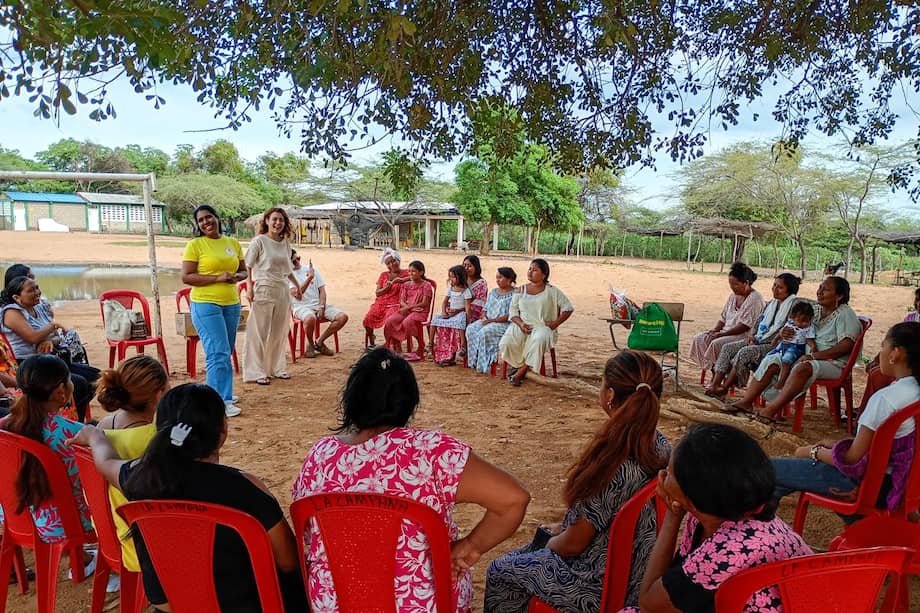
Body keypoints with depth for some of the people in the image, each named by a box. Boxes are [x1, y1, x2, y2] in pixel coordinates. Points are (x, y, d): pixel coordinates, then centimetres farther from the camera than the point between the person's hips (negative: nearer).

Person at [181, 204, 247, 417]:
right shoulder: (195, 244, -4)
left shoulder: (233, 243, 11)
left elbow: (243, 271, 18)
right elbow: (186, 277, -9)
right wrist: (217, 278, -18)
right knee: (218, 353, -10)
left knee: (225, 353, 14)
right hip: (205, 304, -5)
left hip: (231, 304, 6)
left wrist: (236, 276, -6)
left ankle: (222, 393, 27)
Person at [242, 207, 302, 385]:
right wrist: (249, 287, -17)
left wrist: (296, 284, 27)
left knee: (280, 332, 11)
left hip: (283, 291, 6)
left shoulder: (286, 242, 10)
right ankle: (258, 372, 7)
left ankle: (277, 367, 24)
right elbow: (248, 267, -7)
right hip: (264, 290, -5)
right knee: (261, 332, 0)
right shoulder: (259, 241, -5)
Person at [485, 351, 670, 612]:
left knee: (499, 571, 13)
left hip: (602, 586, -7)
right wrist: (565, 527, 12)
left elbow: (573, 544, -21)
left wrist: (548, 543, 0)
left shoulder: (613, 467, -35)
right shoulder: (659, 445, -9)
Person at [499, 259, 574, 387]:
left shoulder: (552, 291, 5)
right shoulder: (520, 290, 12)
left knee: (538, 340, -39)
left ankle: (521, 371, -21)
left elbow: (568, 308, 5)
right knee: (506, 342, -27)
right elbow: (513, 310, 9)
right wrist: (520, 323, -10)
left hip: (542, 327, -2)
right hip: (522, 326, 2)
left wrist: (555, 323, -7)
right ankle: (519, 365, 1)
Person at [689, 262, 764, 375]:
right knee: (699, 339, -11)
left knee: (716, 343, -32)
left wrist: (721, 334, -21)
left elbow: (745, 326, -19)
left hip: (745, 336, -9)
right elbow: (723, 318, 17)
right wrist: (714, 330, -3)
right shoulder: (733, 296, 13)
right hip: (727, 332, 9)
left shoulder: (755, 298, -13)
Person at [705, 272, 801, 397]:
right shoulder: (770, 304, 19)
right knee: (728, 347, -13)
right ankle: (715, 383, -21)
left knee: (744, 352, -30)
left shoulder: (794, 304, -5)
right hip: (758, 340, 8)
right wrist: (751, 335, -1)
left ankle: (724, 388, -20)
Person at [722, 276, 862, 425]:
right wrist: (784, 332, -4)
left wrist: (813, 356, -24)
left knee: (802, 368, -37)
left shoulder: (845, 314, -7)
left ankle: (771, 410, -40)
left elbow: (847, 345, -19)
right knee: (771, 360, -10)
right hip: (808, 357, 8)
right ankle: (746, 401, -15)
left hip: (834, 363, -7)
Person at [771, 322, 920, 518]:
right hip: (898, 478, 9)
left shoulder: (885, 398, -26)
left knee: (770, 469, -7)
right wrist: (836, 444, 13)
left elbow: (853, 459, -20)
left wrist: (814, 452, -4)